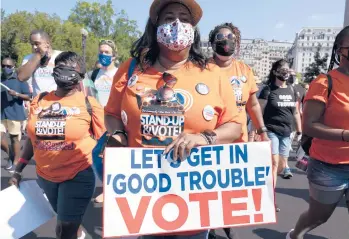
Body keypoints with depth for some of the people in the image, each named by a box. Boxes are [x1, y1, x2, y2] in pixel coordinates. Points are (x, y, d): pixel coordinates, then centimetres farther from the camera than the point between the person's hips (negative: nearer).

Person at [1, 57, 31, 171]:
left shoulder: (20, 79, -2)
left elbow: (29, 97, -5)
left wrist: (17, 94, -18)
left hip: (15, 114, -3)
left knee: (15, 138, 5)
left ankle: (15, 162, 18)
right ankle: (10, 154, 26)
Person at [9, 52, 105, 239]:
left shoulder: (88, 104, -10)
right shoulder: (39, 101, 1)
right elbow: (32, 137, 9)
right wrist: (19, 169, 10)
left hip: (78, 175, -5)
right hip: (45, 176, 5)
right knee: (65, 221, 25)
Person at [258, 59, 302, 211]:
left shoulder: (292, 90, 11)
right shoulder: (268, 90, -6)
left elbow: (296, 112, 16)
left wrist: (299, 130, 14)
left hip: (286, 132, 6)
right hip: (271, 131, -6)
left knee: (282, 162, 11)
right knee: (274, 163, -9)